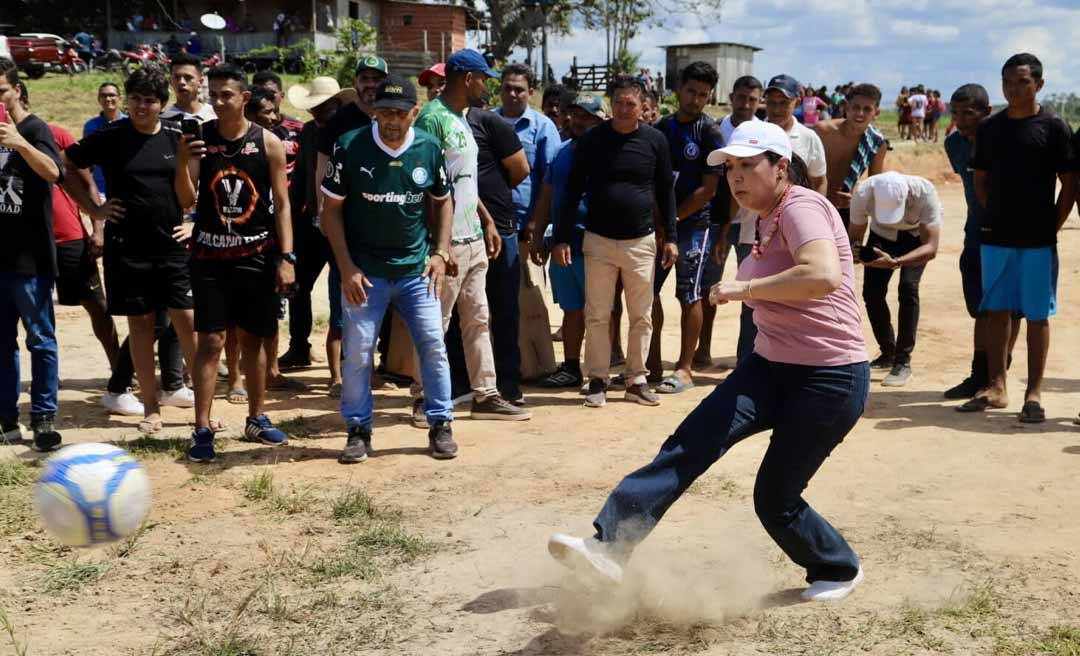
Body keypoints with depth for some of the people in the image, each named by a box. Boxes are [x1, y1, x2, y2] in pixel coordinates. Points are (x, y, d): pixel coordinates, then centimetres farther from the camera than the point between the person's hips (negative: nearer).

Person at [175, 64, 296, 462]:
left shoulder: (268, 143, -2)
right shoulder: (199, 138, -1)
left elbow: (282, 204, 1)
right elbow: (187, 201, -5)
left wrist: (286, 257, -6)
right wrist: (181, 163, -23)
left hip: (256, 254, 1)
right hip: (210, 254, -1)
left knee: (252, 339, 11)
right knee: (210, 341, -4)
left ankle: (256, 419, 25)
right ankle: (202, 429, 0)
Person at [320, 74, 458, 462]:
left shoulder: (430, 149, -2)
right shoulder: (349, 147, -9)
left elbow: (442, 201, 13)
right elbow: (332, 210, -4)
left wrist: (440, 253, 2)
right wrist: (346, 267, -10)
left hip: (417, 269, 2)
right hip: (365, 270, -2)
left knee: (433, 344, 2)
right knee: (358, 351, 1)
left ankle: (440, 425, 16)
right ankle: (358, 430, 15)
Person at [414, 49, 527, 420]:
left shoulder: (462, 119, 16)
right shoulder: (433, 119, -14)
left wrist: (487, 222, 19)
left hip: (474, 239, 10)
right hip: (447, 242, -10)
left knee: (478, 320, 12)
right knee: (436, 324, 0)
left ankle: (485, 395, 18)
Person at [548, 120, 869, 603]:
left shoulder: (800, 207, -16)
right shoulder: (769, 220, 13)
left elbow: (824, 275, -36)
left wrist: (745, 288, -29)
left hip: (829, 381, -8)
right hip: (770, 366, 9)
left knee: (775, 500, 1)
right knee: (689, 445, -12)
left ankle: (839, 570, 30)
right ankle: (609, 545, -19)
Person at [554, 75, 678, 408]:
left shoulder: (655, 140, 1)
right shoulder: (591, 140, -2)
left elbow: (665, 190, 8)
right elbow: (573, 191, 0)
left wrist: (670, 237, 4)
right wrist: (562, 237, -5)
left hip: (641, 241, 1)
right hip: (599, 241, -1)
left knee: (642, 317, 7)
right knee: (597, 316, 3)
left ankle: (636, 379, 18)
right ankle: (598, 380, 13)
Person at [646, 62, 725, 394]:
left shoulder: (709, 133, -6)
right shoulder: (662, 127, 9)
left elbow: (708, 189, -11)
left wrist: (673, 218, -10)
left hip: (693, 223, -5)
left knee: (690, 296, 0)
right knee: (647, 290, 7)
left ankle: (685, 368, 8)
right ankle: (652, 364, 19)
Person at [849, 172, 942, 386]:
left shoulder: (925, 193, -41)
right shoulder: (863, 193, -36)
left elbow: (931, 248, -43)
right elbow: (855, 235, -23)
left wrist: (895, 262, -58)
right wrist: (855, 250, -47)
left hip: (918, 232, -3)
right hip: (882, 233, 3)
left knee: (908, 287, -20)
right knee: (872, 291, -5)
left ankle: (903, 362, -11)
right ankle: (888, 353, 17)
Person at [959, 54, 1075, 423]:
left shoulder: (1054, 127, -3)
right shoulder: (989, 128, 8)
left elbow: (1069, 183, -2)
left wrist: (1053, 226, -6)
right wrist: (995, 216, 4)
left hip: (1038, 240, -4)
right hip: (995, 238, 4)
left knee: (1037, 316, 3)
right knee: (997, 312, 9)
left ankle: (1034, 393, 8)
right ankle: (997, 388, 17)